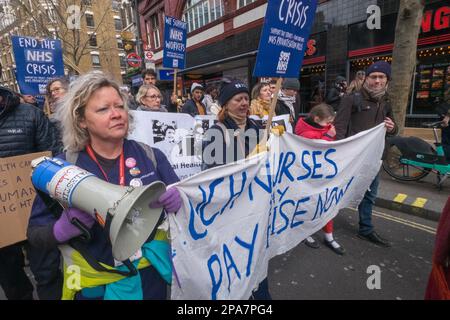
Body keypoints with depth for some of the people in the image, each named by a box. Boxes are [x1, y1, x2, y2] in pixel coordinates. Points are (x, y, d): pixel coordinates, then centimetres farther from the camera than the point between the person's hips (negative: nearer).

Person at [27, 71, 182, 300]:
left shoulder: (151, 156, -8)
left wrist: (178, 200, -25)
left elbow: (182, 199, -3)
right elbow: (35, 233, -4)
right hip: (95, 284, 0)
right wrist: (63, 229, -24)